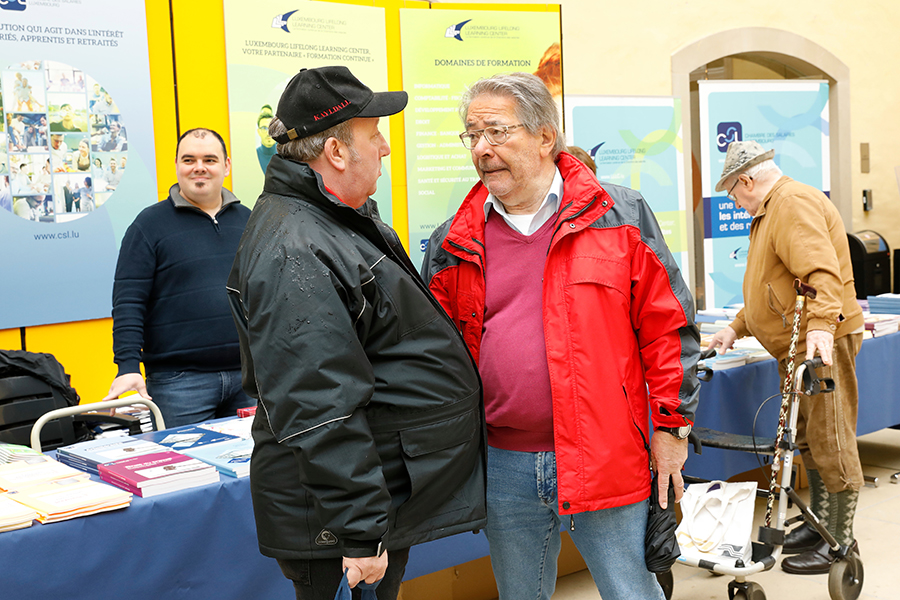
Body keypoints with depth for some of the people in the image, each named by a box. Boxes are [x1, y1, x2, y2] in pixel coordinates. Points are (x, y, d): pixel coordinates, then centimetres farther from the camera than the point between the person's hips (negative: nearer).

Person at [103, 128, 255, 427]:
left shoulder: (246, 219, 12)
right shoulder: (149, 224, -1)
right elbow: (128, 302, -6)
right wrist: (128, 366, -15)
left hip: (246, 373, 4)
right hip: (178, 378, -4)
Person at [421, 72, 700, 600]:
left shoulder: (618, 216, -2)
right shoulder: (453, 244, 6)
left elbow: (668, 326, -1)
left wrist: (672, 427, -2)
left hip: (605, 458, -3)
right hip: (503, 466, 3)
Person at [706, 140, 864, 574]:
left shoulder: (795, 203, -14)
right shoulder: (770, 212, 22)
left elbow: (822, 270, -30)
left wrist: (821, 324, -41)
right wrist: (737, 328, 27)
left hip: (822, 343, -11)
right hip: (795, 346, 11)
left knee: (830, 444, -5)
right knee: (807, 440, 17)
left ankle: (840, 543, 3)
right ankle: (819, 524, 29)